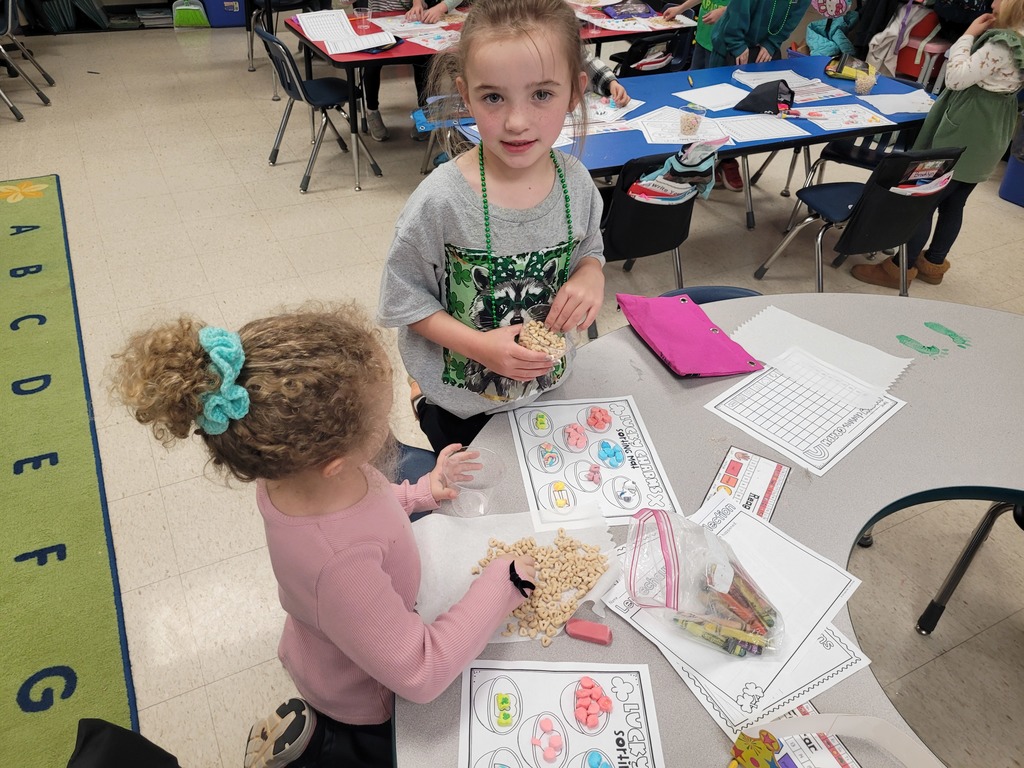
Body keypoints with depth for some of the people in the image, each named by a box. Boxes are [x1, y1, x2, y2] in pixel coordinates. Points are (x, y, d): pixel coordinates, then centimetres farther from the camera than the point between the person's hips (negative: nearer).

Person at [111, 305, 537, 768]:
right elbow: (421, 674, -35)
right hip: (361, 706, -5)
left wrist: (419, 493, -6)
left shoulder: (292, 466, -24)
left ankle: (310, 725, 28)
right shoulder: (338, 564, -47)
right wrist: (506, 581, -29)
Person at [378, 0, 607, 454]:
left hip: (546, 389, 4)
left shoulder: (577, 184, -14)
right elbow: (404, 300, -17)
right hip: (461, 408, -4)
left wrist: (590, 277, -18)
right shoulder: (442, 200, -27)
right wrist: (479, 346, -29)